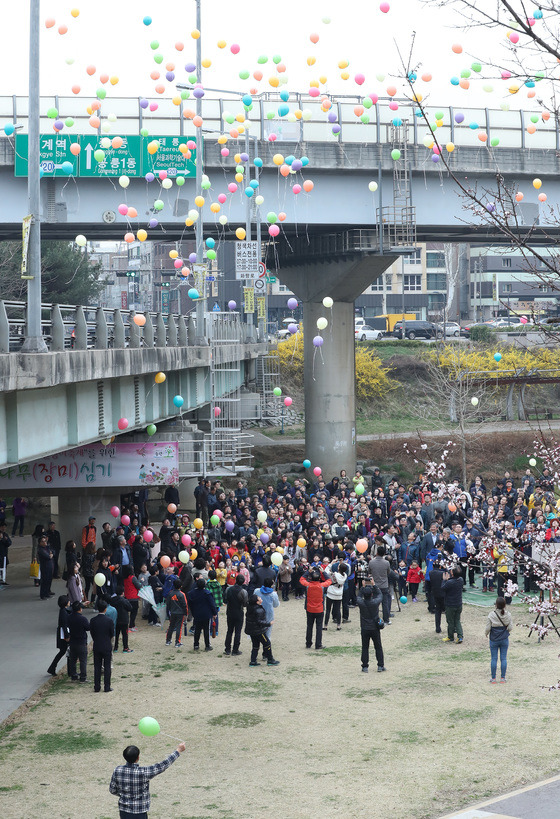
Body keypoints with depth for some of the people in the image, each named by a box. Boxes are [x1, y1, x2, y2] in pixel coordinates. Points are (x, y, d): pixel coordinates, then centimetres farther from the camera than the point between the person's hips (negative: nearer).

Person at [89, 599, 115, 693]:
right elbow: (112, 634, -4)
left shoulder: (93, 620, -7)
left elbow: (92, 633, 1)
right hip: (107, 646, -2)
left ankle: (97, 687, 13)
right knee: (107, 667, 6)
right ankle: (107, 687, 8)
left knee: (97, 667, 10)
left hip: (96, 646, 2)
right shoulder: (109, 620, -14)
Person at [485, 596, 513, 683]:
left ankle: (493, 678, 12)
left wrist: (486, 633, 10)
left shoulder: (491, 615, -16)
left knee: (494, 659, 7)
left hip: (494, 640, -2)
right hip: (504, 640, 2)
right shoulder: (508, 615, -9)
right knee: (503, 658, 9)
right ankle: (502, 678, 13)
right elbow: (510, 628, -5)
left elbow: (488, 628, -11)